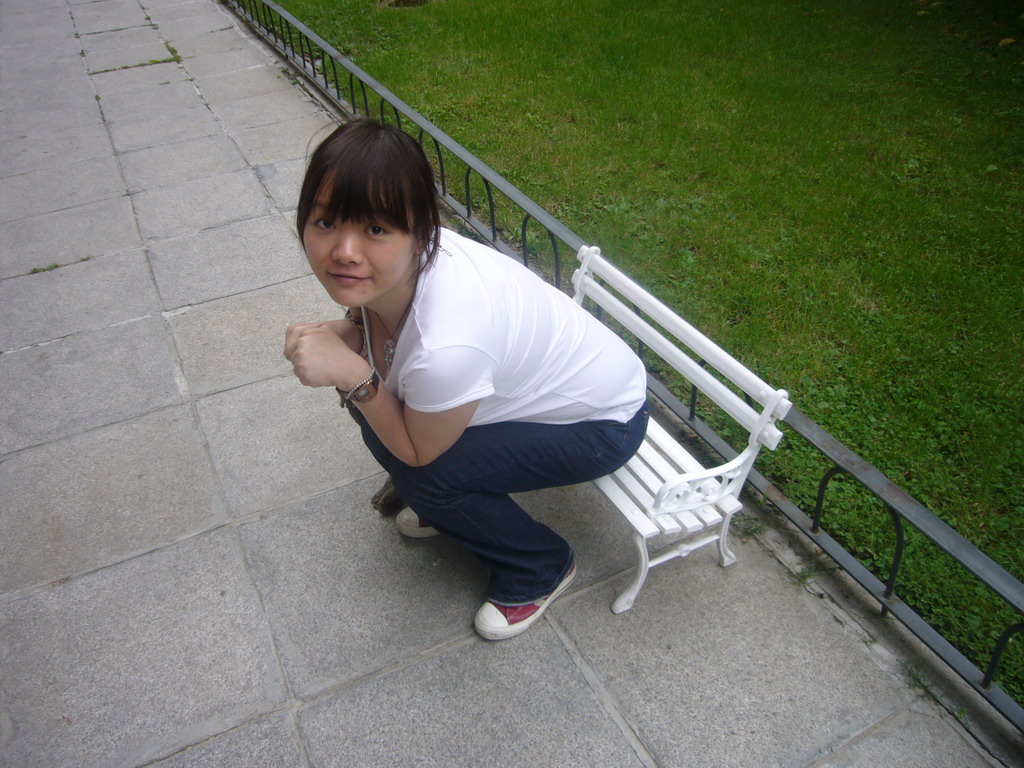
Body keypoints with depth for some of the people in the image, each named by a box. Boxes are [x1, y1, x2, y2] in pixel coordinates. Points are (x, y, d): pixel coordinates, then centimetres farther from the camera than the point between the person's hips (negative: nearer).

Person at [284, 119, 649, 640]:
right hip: (538, 379, 7)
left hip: (603, 420, -7)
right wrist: (343, 334, -16)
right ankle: (445, 505, 25)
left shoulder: (444, 346, -42)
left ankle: (542, 570, 10)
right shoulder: (388, 266, -20)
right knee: (376, 413, -5)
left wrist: (355, 376, -30)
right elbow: (375, 319, 4)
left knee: (425, 479, -18)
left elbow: (419, 455, -22)